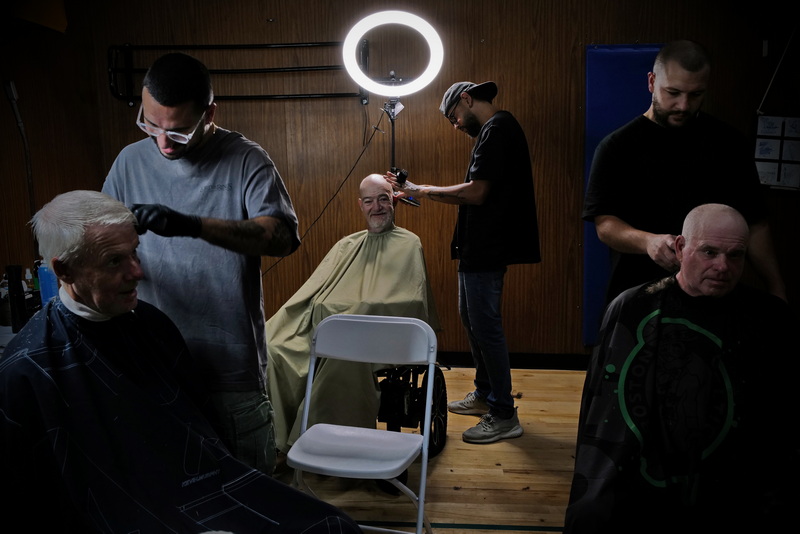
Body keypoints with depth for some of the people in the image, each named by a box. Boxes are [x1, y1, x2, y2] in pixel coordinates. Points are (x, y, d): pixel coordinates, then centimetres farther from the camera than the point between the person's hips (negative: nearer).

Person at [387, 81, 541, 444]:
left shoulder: (496, 129, -14)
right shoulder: (493, 130, 18)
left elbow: (476, 193, -22)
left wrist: (422, 190, -11)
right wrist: (417, 193, 13)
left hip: (487, 250, -11)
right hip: (478, 248, 11)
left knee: (486, 326, -6)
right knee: (470, 317, 19)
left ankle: (504, 416, 5)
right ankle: (484, 395, 32)